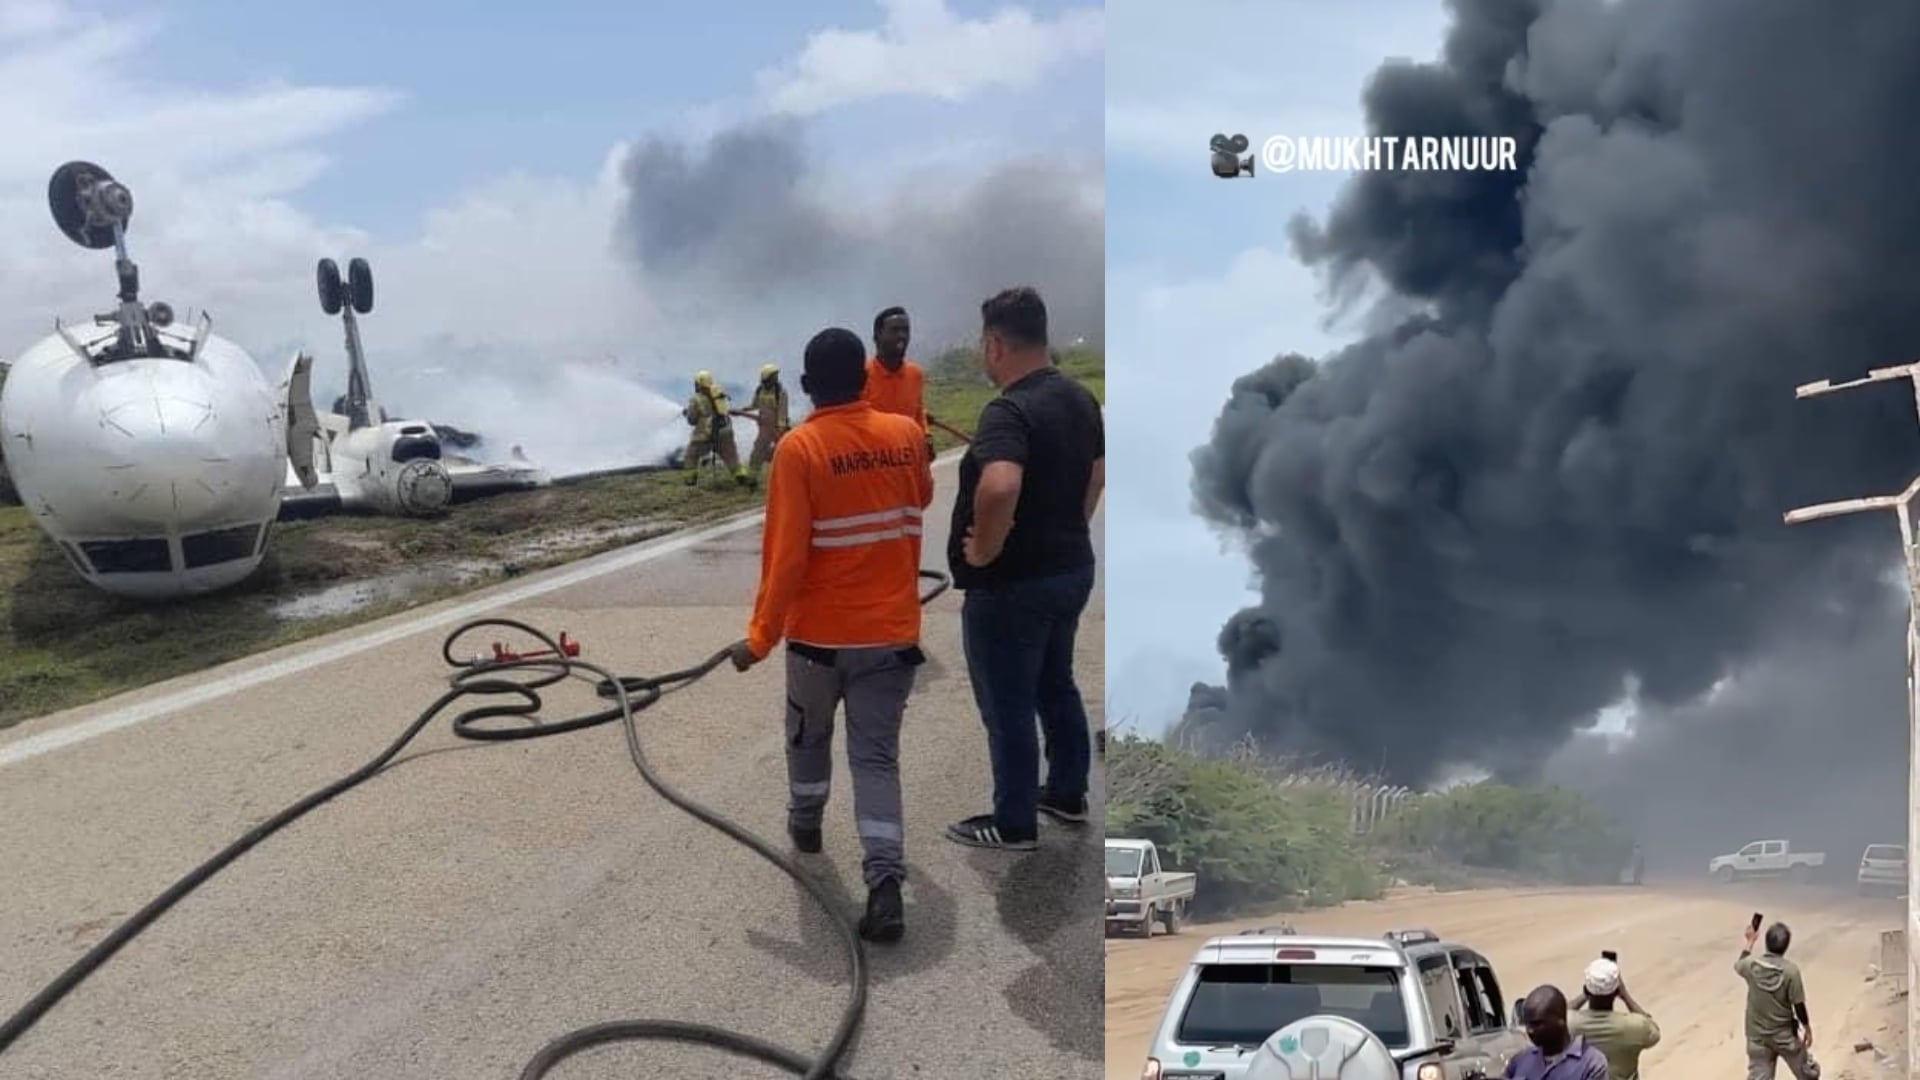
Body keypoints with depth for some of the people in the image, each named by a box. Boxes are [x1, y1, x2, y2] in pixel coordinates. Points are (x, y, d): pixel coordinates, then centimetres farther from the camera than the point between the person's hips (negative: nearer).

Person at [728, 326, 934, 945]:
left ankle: (805, 823, 46)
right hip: (892, 629, 2)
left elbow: (784, 554, -18)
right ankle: (885, 886, -7)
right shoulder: (906, 435, -3)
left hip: (821, 631, -2)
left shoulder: (798, 448, -15)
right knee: (877, 756, 4)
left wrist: (761, 636, -11)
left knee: (808, 735, 24)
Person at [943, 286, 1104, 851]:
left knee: (1008, 707, 6)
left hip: (1012, 583, -9)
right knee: (1057, 687, 23)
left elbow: (999, 488, -42)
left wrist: (983, 551, -26)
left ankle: (1014, 824, 19)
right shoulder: (1080, 397, 5)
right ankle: (1068, 794, 37)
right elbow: (1098, 472, 18)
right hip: (1071, 569, 9)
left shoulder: (1008, 411, -25)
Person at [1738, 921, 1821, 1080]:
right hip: (1785, 1034, -3)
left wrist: (1750, 941, 27)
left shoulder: (1751, 965, -9)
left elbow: (1738, 965, 17)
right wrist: (1807, 1027, 6)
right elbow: (1798, 1005, -11)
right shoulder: (1791, 970, -19)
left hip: (1757, 1036, 3)